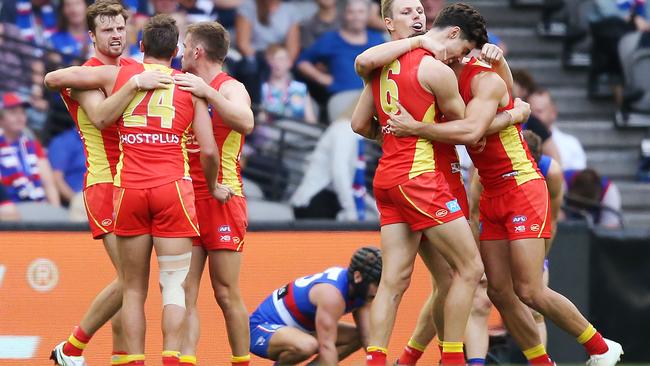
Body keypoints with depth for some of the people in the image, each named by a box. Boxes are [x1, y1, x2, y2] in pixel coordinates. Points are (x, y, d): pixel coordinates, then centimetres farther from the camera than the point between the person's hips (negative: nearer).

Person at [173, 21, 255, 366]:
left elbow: (246, 122, -26)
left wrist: (207, 92, -29)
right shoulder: (184, 86, 16)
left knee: (226, 294, -3)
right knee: (185, 293, -3)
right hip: (186, 198, 6)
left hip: (222, 199, -6)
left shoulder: (230, 88, -5)